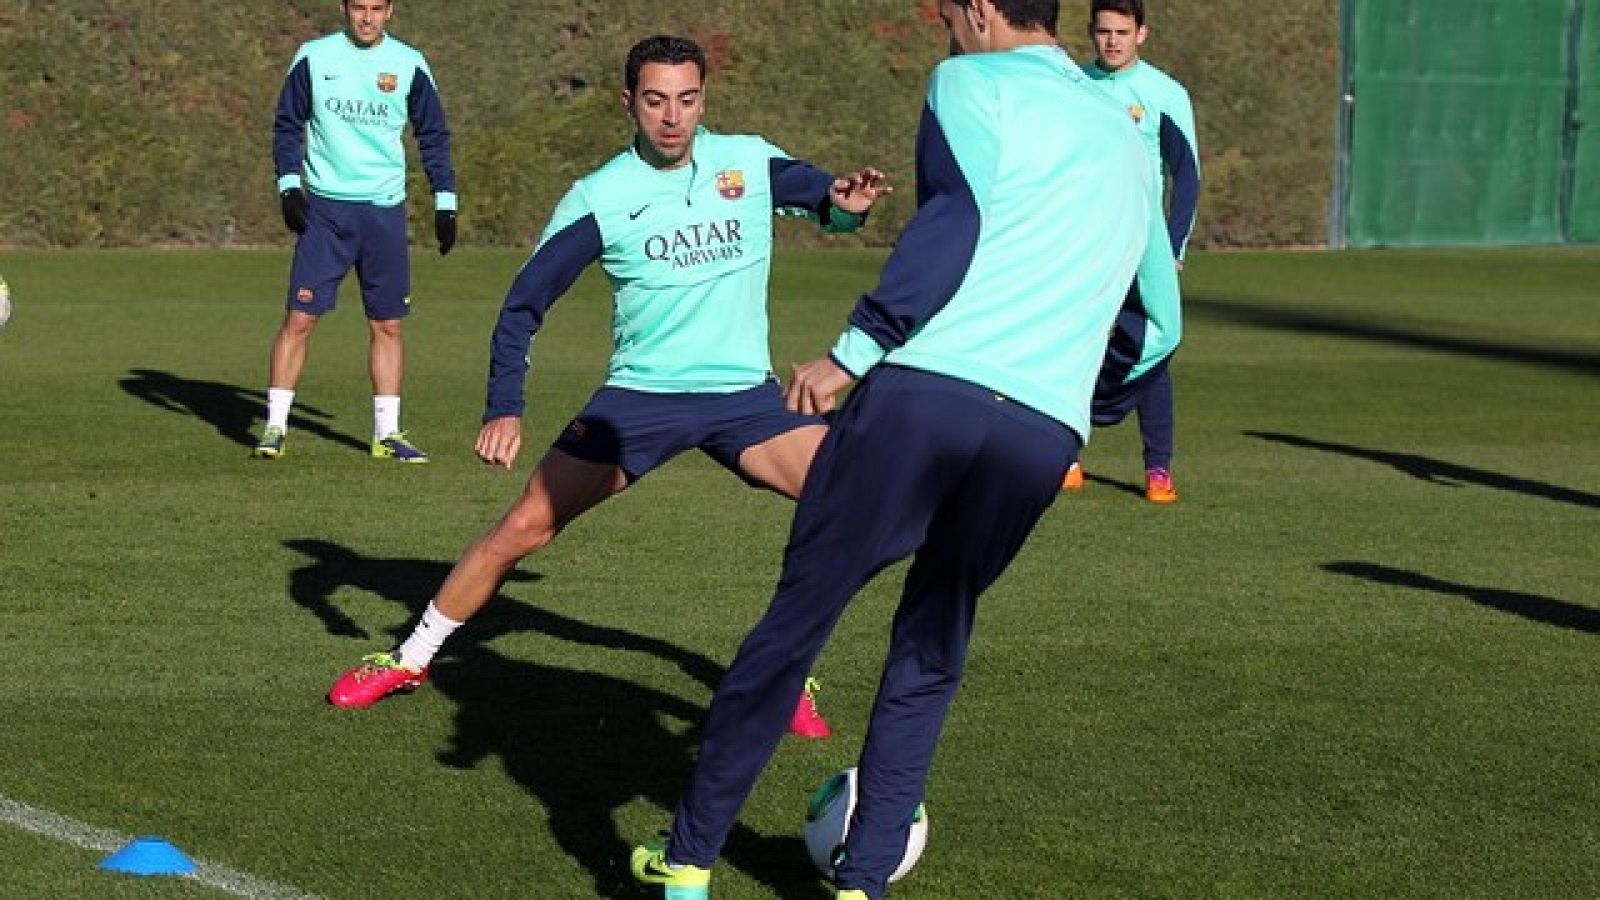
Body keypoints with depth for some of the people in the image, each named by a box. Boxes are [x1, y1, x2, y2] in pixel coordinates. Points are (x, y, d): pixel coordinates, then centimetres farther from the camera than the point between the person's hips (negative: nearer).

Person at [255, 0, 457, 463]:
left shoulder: (409, 64, 4)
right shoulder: (314, 57, 1)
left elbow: (434, 136, 12)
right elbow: (287, 125, 7)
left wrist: (445, 204, 8)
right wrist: (288, 186, -5)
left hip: (385, 211, 2)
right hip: (325, 209, -1)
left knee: (389, 324, 4)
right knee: (299, 317, -8)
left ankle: (387, 433, 12)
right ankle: (275, 426, -1)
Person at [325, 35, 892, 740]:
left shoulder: (751, 161, -2)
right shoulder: (601, 198, -6)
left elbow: (824, 196, 12)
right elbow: (526, 300, -2)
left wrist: (847, 205, -14)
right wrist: (504, 409, -11)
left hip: (746, 394, 1)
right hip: (640, 395, -1)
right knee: (523, 529, -6)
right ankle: (410, 659, 14)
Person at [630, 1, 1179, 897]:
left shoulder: (974, 82, 7)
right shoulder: (1127, 139, 26)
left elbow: (953, 221, -11)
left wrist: (852, 353, -10)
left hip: (925, 393, -5)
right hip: (1046, 436, 5)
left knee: (798, 621, 6)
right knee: (930, 652, 20)